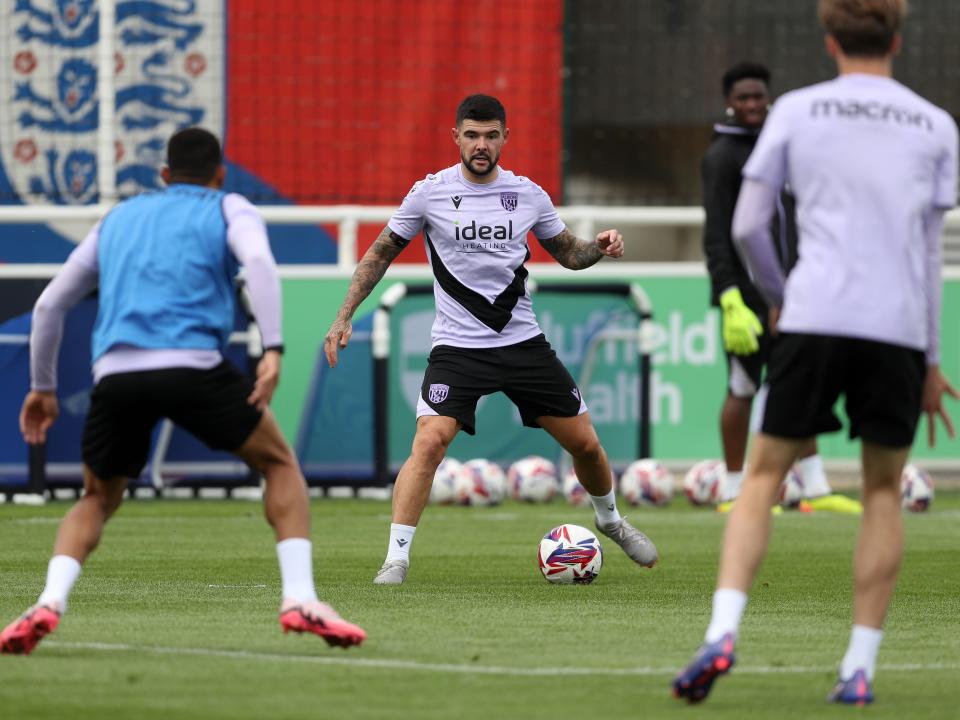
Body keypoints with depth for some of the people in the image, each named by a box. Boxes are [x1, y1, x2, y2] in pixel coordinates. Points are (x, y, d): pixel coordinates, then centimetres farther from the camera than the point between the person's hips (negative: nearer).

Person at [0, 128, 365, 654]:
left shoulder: (119, 218, 29)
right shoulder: (229, 210, 18)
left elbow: (49, 304, 29)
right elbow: (258, 261, -6)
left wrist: (42, 387, 38)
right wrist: (273, 350, -13)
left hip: (115, 372, 3)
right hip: (193, 365, -3)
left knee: (99, 498, 24)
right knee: (280, 463, 17)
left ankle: (49, 604, -2)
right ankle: (300, 600, 0)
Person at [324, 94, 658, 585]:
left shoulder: (528, 195, 2)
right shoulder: (430, 193, -5)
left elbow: (568, 254, 16)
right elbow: (381, 253, 5)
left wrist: (599, 247, -6)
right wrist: (344, 317, 0)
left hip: (523, 341, 3)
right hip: (457, 346, -3)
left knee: (585, 443, 8)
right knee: (429, 442, -24)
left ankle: (610, 521, 37)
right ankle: (396, 558, -18)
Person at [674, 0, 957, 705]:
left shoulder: (795, 112, 8)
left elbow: (747, 226, 6)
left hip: (815, 315, -1)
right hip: (900, 326, 1)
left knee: (765, 473, 6)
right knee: (883, 490, 11)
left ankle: (723, 631, -12)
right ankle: (860, 667, 4)